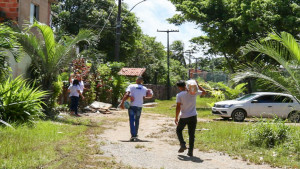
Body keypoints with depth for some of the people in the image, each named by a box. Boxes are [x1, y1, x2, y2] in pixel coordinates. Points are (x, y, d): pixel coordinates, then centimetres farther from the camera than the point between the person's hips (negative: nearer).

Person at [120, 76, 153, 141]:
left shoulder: (131, 86, -4)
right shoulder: (144, 88, 5)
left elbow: (127, 95, -16)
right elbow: (144, 97, -1)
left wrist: (122, 102, -15)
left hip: (132, 105, -2)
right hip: (139, 106, 3)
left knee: (131, 120, -3)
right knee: (137, 121, 17)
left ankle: (133, 135, -17)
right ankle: (135, 134, 26)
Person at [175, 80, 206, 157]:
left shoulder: (179, 95, -11)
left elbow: (178, 107, -13)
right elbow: (204, 92, 13)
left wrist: (176, 117, -5)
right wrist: (197, 85, 15)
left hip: (184, 117, -3)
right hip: (193, 116, 3)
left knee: (179, 130, 21)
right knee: (191, 134, 9)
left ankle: (183, 144, 3)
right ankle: (190, 152, 9)